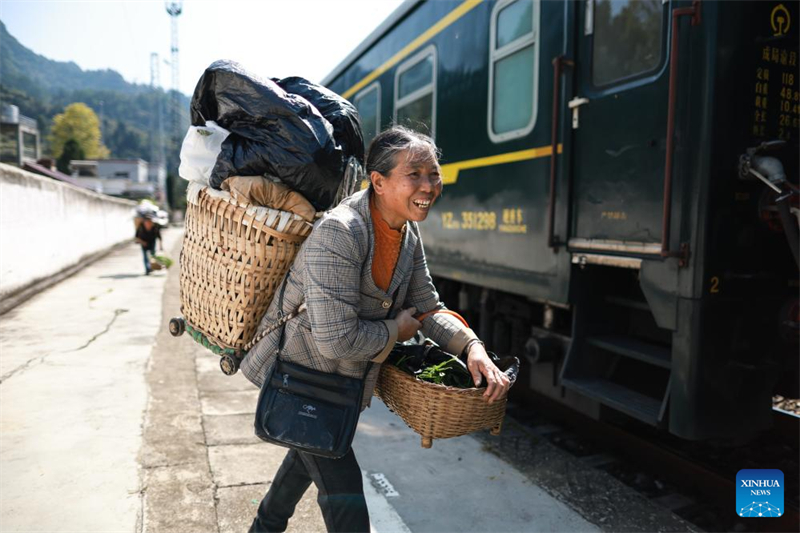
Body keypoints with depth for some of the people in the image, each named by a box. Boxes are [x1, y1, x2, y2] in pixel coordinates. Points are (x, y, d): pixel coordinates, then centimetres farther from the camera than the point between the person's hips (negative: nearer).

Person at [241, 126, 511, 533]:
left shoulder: (408, 235, -4)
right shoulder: (339, 233, -32)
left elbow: (427, 309, 2)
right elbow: (336, 340, -35)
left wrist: (472, 346, -14)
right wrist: (395, 330, -18)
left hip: (341, 378, 9)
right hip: (300, 372, -9)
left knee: (311, 453, 30)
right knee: (342, 487, -6)